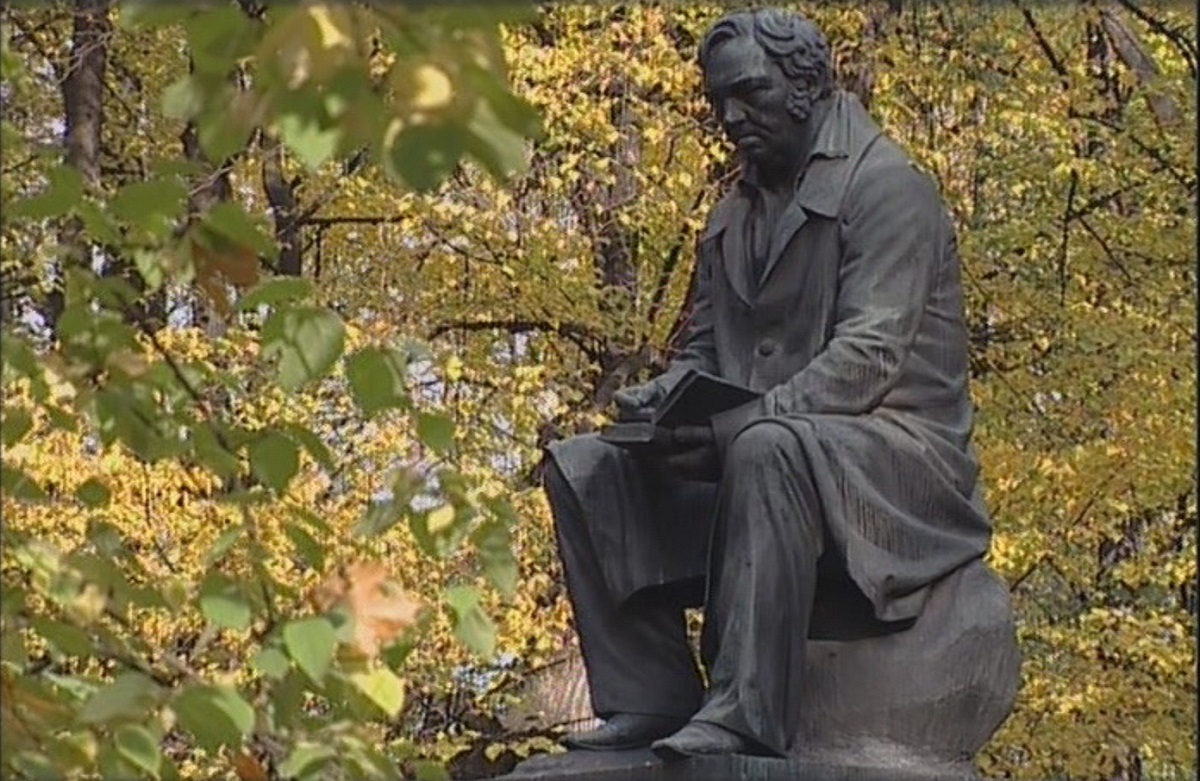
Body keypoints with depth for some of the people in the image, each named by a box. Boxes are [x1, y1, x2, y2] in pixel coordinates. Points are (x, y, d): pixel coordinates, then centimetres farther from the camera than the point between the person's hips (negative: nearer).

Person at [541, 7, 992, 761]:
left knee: (768, 450, -39)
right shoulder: (733, 217, 18)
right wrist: (662, 400, -5)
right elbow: (704, 350, 21)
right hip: (747, 447, 8)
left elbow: (870, 357, -19)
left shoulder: (887, 187, -8)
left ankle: (746, 712, -39)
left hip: (896, 451, -8)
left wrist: (737, 426, -29)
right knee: (585, 466, -7)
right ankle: (650, 696, -13)